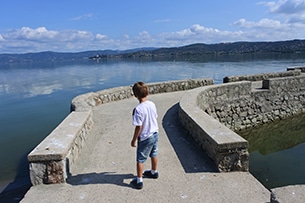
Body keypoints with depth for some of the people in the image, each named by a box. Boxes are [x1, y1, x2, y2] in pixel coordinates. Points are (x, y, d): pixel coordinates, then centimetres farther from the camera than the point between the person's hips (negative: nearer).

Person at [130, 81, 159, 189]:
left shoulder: (138, 109, -26)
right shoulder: (152, 104, -5)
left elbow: (138, 127, -22)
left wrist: (134, 140, -10)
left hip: (145, 138, -7)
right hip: (155, 134, 7)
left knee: (140, 159, 9)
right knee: (154, 154, 26)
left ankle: (139, 181, 21)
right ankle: (154, 172, 46)